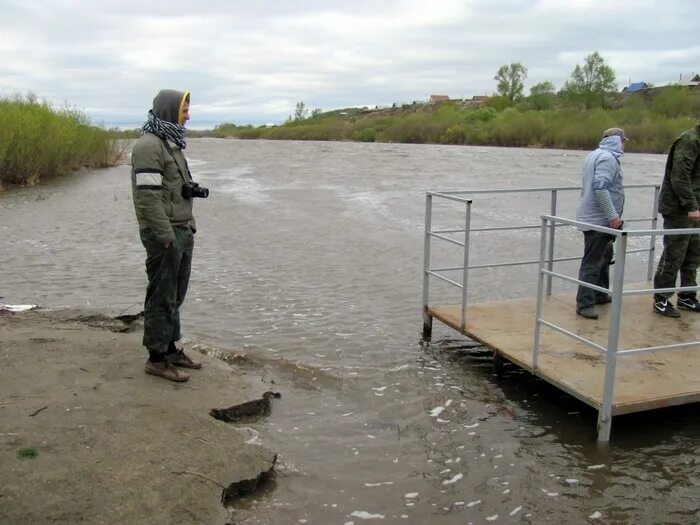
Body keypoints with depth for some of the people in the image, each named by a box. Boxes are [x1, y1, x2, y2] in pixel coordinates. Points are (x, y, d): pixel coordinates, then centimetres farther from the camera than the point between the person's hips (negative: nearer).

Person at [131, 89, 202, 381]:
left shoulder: (171, 143, 16)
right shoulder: (149, 145, -15)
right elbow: (148, 196, -21)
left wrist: (189, 224, 17)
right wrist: (167, 237, -23)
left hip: (181, 230, 9)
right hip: (163, 234, -9)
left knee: (175, 296, 16)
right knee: (162, 297, -2)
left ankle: (171, 349, 27)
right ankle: (157, 358, 8)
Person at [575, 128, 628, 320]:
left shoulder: (596, 155, 16)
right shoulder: (607, 158, -16)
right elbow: (600, 188, -26)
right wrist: (613, 216, -23)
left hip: (595, 218, 11)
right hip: (599, 220, -11)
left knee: (604, 258, 21)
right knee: (592, 262, -9)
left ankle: (600, 294, 32)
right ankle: (585, 304, -7)